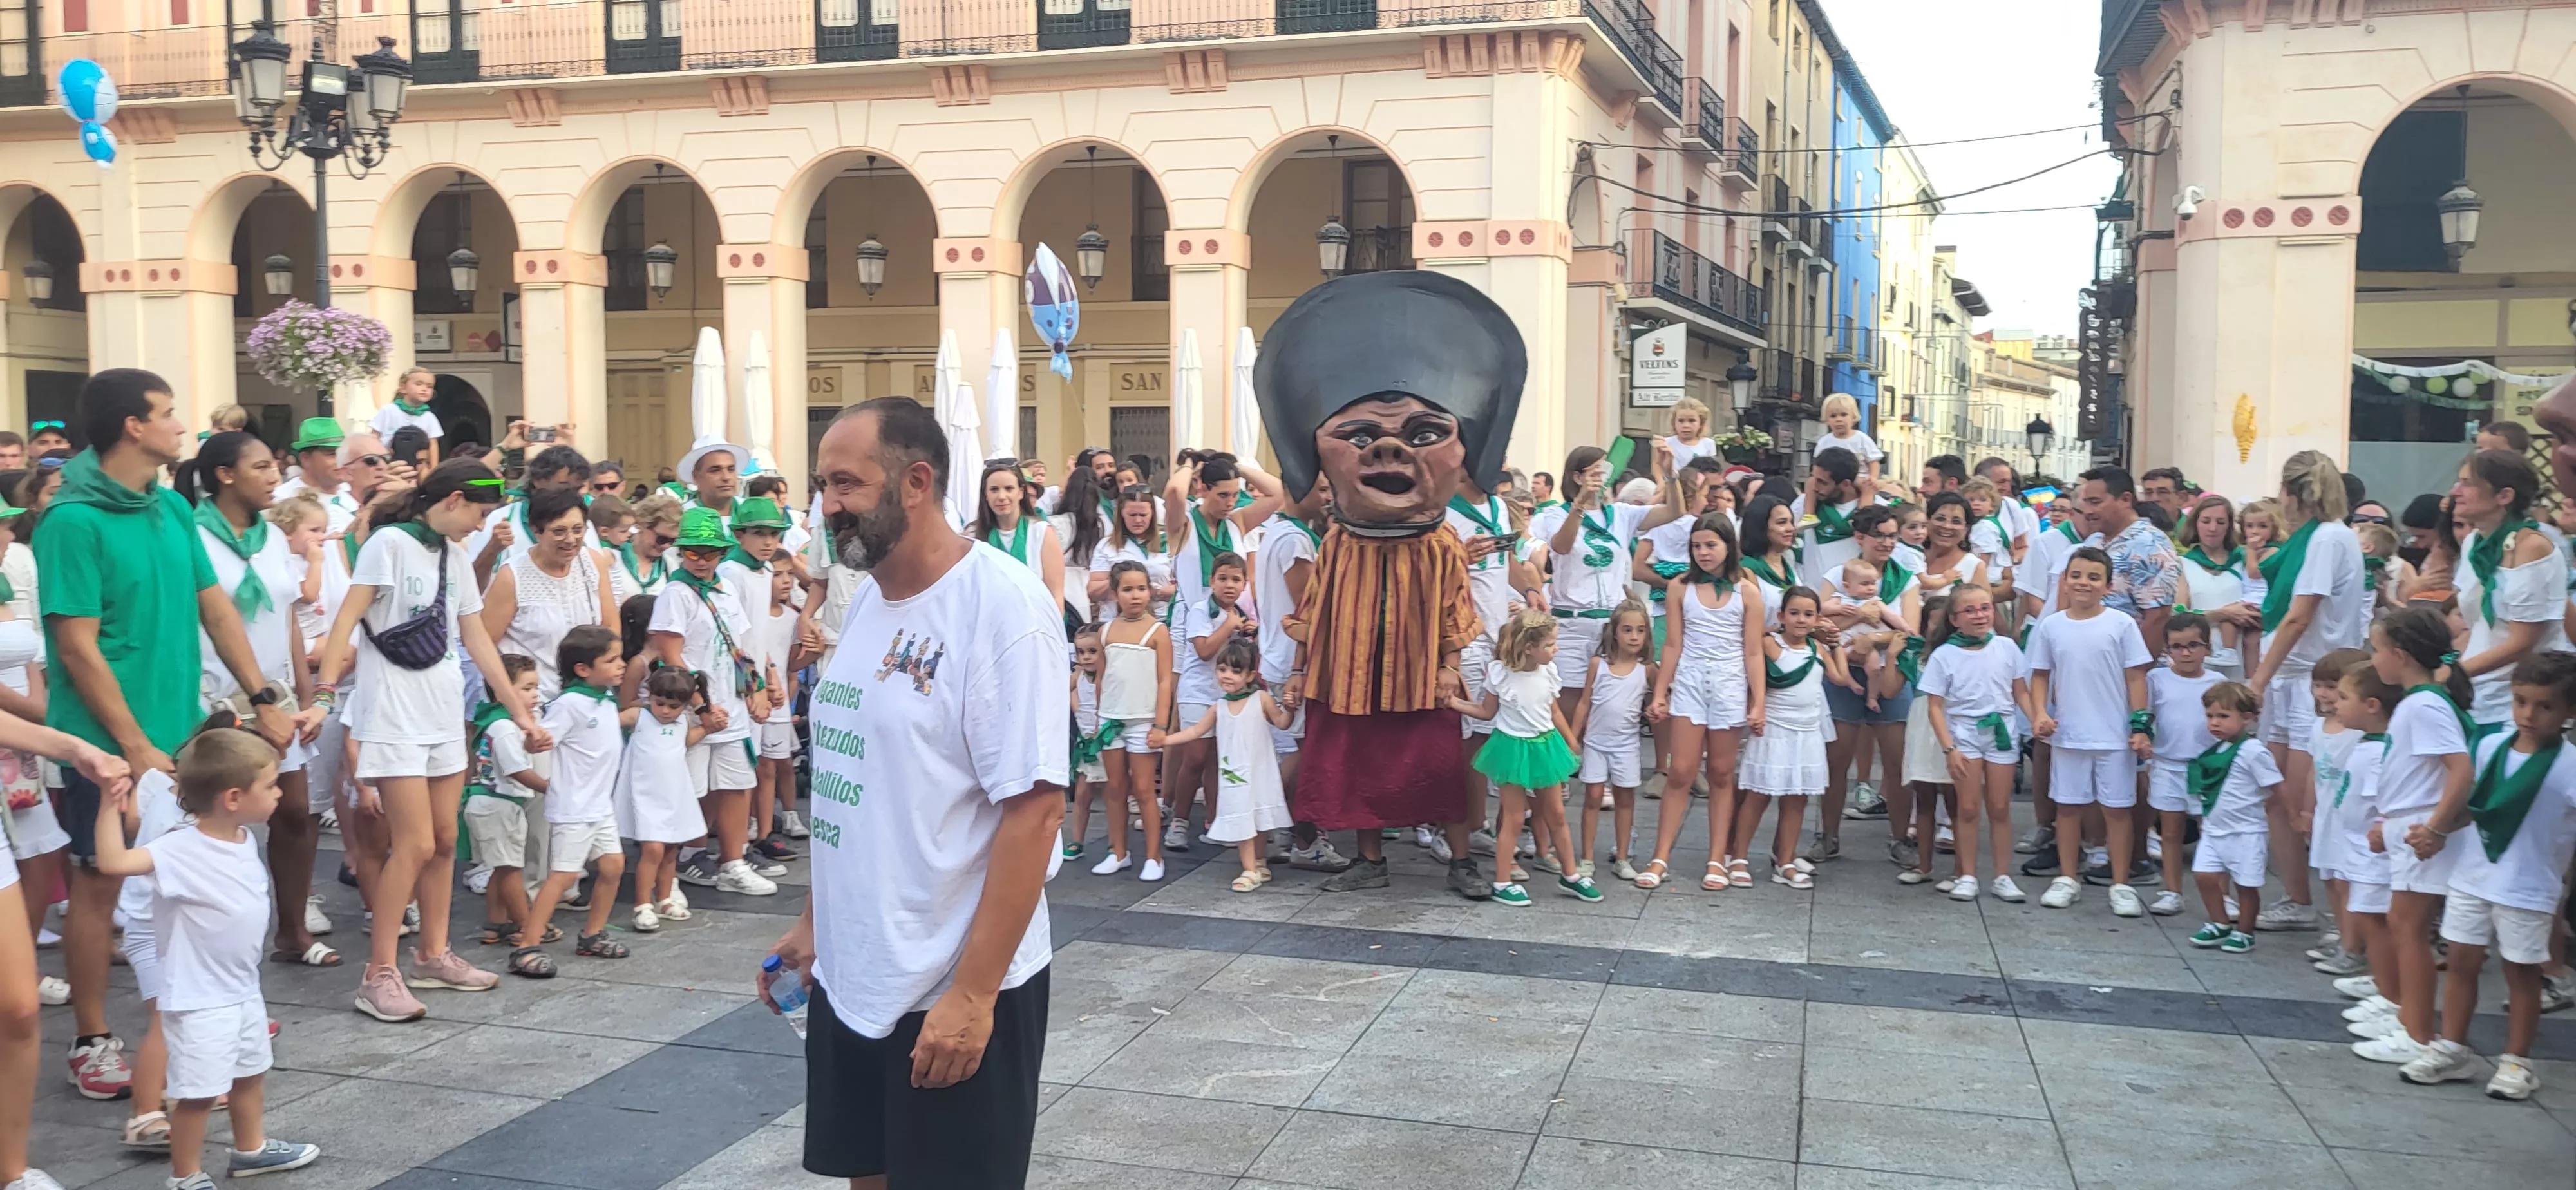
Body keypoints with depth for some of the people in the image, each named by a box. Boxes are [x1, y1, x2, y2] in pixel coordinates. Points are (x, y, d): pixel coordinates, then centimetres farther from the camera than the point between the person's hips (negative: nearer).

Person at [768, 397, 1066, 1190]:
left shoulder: (1004, 607, -18)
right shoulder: (868, 598, 7)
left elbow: (1035, 808, -22)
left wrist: (972, 993, -22)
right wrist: (815, 921, 16)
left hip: (954, 992, -7)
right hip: (849, 977, 8)